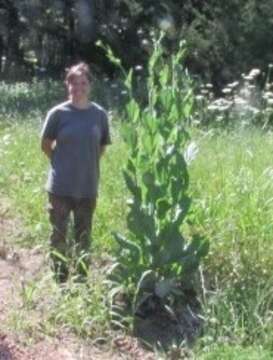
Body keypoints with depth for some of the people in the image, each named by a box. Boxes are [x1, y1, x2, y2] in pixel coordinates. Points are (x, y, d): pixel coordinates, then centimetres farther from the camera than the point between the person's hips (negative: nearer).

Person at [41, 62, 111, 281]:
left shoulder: (99, 114, -2)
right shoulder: (58, 113, -7)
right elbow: (45, 144, 3)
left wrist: (88, 164, 6)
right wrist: (63, 163, 4)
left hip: (88, 186, 2)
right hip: (61, 186, -2)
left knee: (84, 236, 14)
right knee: (59, 235, 8)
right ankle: (60, 281, 22)